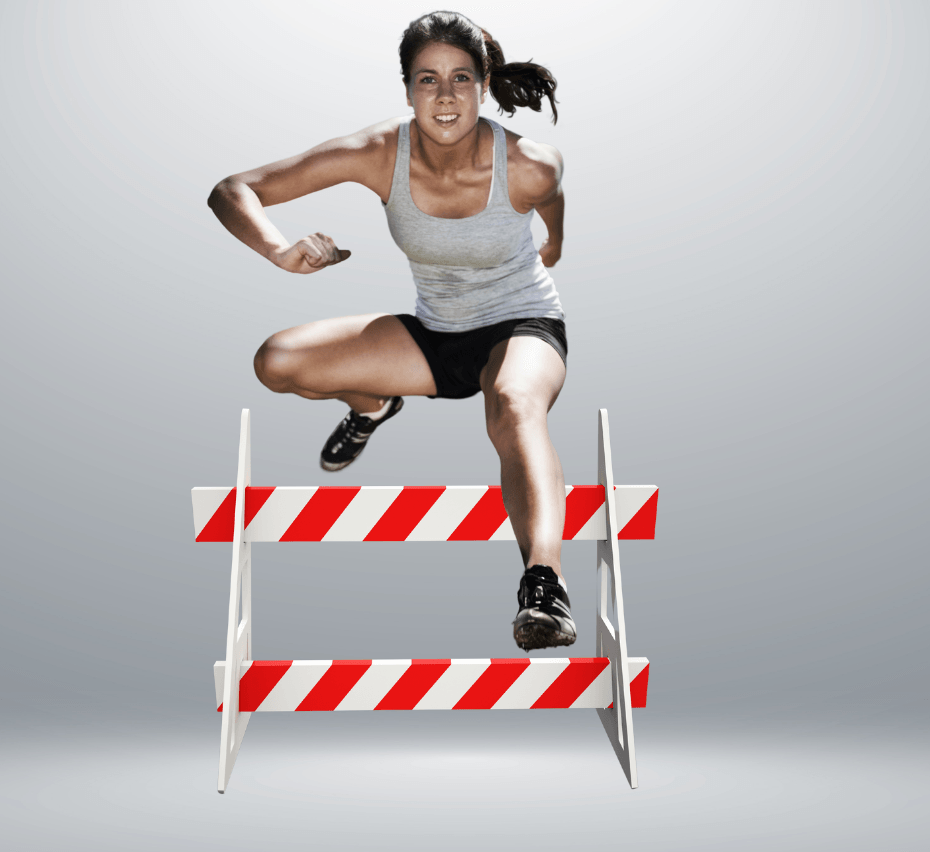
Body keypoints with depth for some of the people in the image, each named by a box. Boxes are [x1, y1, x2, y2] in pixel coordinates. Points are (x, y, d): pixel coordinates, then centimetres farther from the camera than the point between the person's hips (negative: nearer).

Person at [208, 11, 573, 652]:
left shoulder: (530, 168, -20)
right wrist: (282, 250, -36)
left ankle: (545, 584, -53)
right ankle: (373, 406, 21)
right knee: (277, 363, -10)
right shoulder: (380, 155, -17)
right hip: (434, 333, 4)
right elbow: (232, 191, -18)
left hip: (523, 326, -3)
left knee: (514, 405, -41)